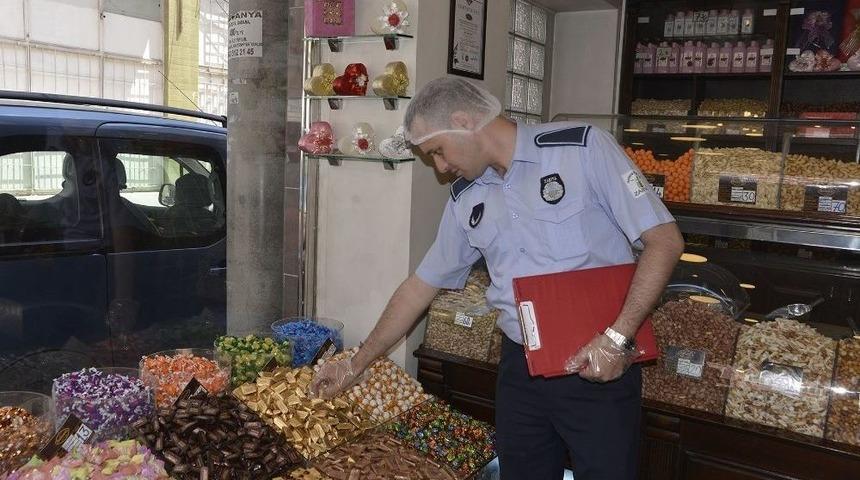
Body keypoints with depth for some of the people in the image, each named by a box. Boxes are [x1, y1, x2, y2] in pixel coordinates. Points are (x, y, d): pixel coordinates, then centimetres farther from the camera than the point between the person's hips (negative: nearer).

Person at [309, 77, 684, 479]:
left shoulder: (583, 147, -10)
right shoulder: (465, 200, 7)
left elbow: (664, 239, -11)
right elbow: (420, 286, 14)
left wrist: (617, 338, -19)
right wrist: (356, 365, 17)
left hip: (599, 368, -4)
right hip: (519, 367, 5)